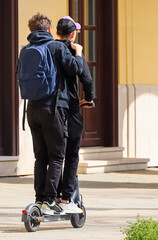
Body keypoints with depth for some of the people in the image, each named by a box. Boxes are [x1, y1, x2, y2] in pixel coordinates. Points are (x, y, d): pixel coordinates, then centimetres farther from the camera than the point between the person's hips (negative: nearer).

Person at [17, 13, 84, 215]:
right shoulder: (57, 47, -5)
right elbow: (75, 69, -12)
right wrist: (78, 53, 5)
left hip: (33, 109, 5)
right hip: (53, 107, -5)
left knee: (41, 157, 12)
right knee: (56, 157, -1)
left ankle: (39, 199, 9)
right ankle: (49, 200, -9)